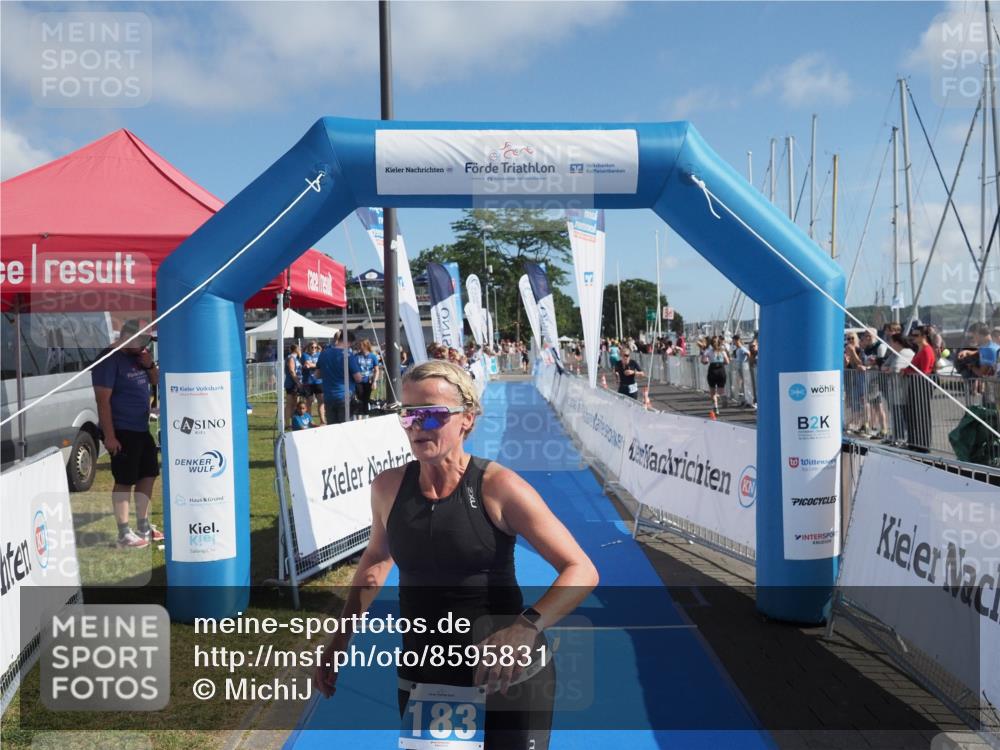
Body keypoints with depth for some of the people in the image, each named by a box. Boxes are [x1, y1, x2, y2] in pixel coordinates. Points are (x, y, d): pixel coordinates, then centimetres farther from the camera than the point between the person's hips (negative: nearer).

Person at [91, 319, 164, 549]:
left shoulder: (137, 356, 9)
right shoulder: (110, 359, -15)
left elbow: (156, 381, 20)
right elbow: (103, 400, -19)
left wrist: (150, 365, -3)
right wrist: (109, 435, -22)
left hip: (141, 429, 9)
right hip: (121, 431, -9)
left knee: (148, 475, 14)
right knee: (124, 481, -4)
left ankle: (143, 526, 26)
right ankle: (124, 534, 3)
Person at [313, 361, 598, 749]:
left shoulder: (497, 487, -17)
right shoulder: (388, 487, -5)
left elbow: (581, 571, -17)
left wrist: (526, 627, -33)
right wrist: (341, 639, 12)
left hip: (510, 677, -3)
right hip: (422, 678, 4)